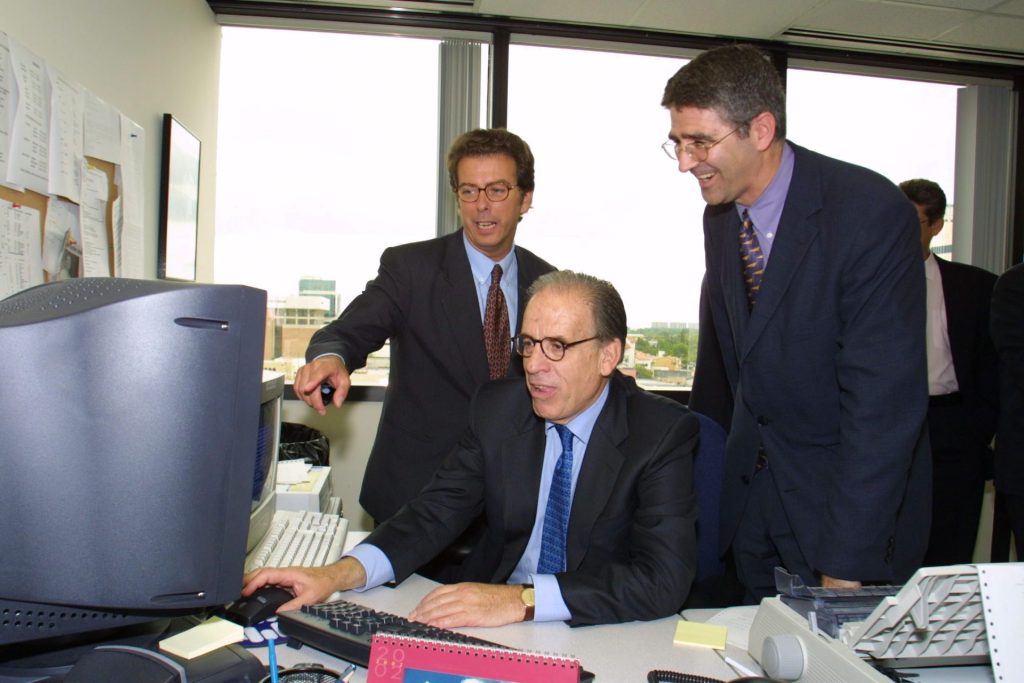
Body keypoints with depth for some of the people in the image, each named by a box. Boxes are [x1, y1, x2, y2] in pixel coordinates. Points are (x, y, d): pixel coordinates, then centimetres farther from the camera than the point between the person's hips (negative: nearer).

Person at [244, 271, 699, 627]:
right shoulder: (496, 407, 2)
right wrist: (339, 573, -19)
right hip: (491, 622, 3)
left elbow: (664, 578, -21)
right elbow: (436, 511, -1)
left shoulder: (664, 433, -11)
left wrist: (521, 599, -31)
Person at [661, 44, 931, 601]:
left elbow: (883, 400, -23)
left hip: (850, 494, -5)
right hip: (750, 504, 5)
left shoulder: (872, 213, -20)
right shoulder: (720, 215, 1)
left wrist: (845, 567, -24)